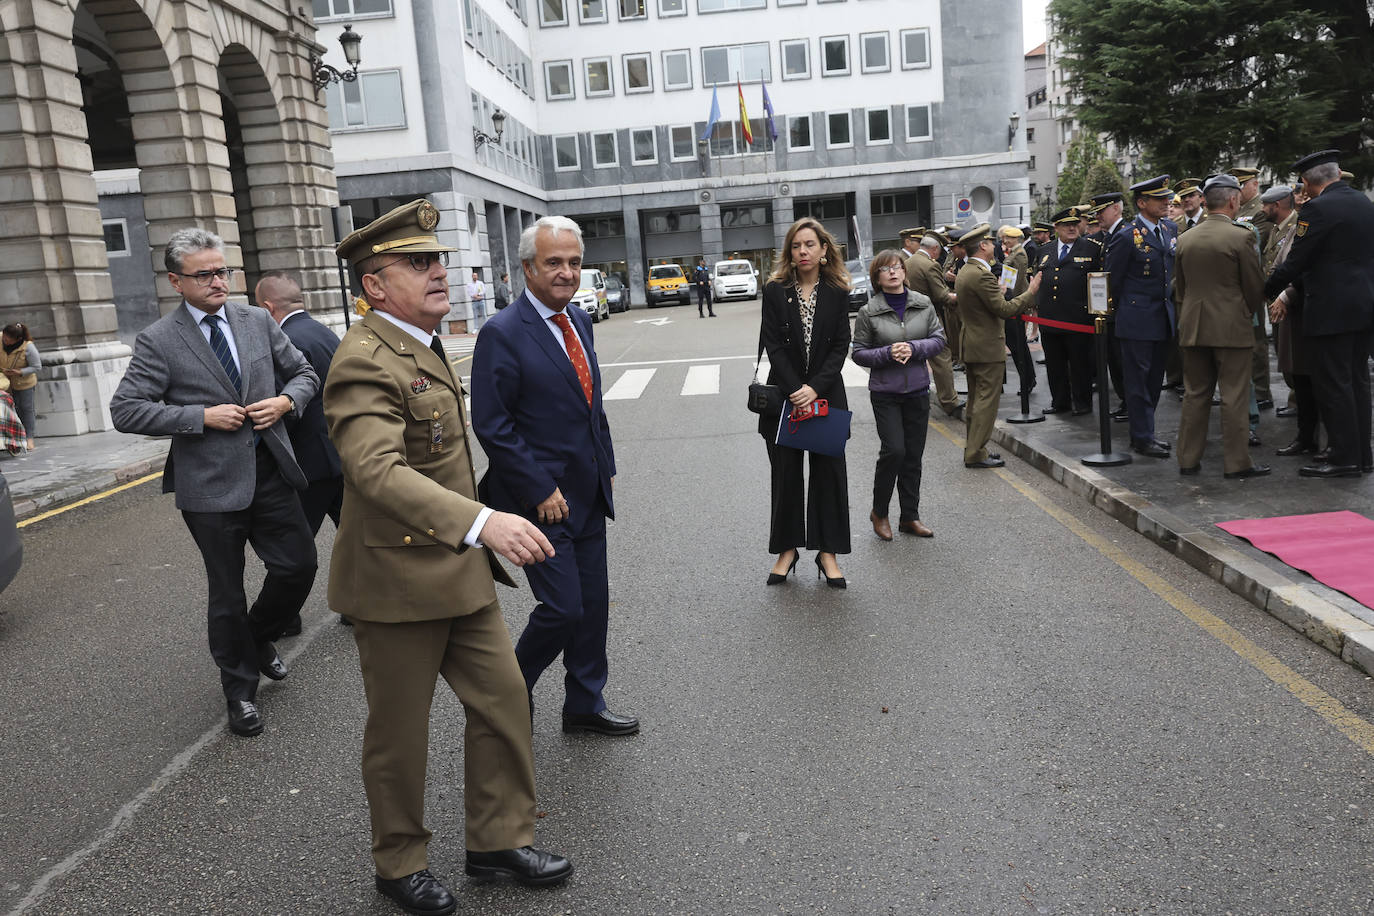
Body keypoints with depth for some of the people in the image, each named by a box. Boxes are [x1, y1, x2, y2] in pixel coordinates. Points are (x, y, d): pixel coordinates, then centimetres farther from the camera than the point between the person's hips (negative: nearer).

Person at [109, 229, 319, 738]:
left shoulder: (257, 321, 5)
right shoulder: (159, 341, -6)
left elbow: (303, 372, 14)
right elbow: (125, 410, -10)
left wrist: (287, 401, -7)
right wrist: (203, 416, -16)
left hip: (270, 471, 4)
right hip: (211, 484, -3)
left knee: (299, 566, 5)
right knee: (227, 594, 9)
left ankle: (259, 637, 38)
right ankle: (240, 691, 28)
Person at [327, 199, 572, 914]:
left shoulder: (420, 347, 12)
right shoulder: (366, 361, -20)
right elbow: (379, 468, -37)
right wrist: (481, 522, -49)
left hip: (460, 569, 9)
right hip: (398, 580, -9)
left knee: (503, 702, 12)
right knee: (399, 734, 9)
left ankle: (500, 840, 30)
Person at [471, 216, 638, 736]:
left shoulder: (579, 321, 10)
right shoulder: (502, 334, -14)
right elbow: (492, 427, -16)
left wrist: (606, 465, 13)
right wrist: (540, 492, -17)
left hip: (588, 495, 7)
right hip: (540, 499, -7)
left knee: (594, 607, 13)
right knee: (562, 609, -5)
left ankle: (585, 706, 30)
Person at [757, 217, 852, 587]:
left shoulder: (837, 292, 2)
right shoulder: (775, 291, 0)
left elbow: (840, 345, -3)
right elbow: (773, 345, -6)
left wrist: (815, 388, -15)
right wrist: (795, 391, -16)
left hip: (826, 394, 1)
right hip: (785, 396, 0)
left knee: (829, 470, 4)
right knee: (786, 473, 6)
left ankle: (827, 551, 13)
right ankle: (787, 548, 17)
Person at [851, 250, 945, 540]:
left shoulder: (924, 304, 3)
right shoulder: (869, 312, -5)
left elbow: (939, 339, 3)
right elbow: (859, 352, -3)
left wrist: (913, 348, -14)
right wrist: (888, 353, -18)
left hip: (918, 389, 3)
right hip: (885, 393, -3)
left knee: (913, 456, 8)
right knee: (894, 450, -12)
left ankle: (910, 516, 21)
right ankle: (879, 512, 10)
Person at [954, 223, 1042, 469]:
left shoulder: (964, 273, 11)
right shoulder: (982, 275, -19)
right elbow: (1004, 309, -20)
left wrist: (996, 292, 26)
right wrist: (1030, 293, -9)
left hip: (971, 347, 10)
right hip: (988, 349, -10)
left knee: (975, 401, 16)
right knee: (986, 402, -4)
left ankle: (972, 449, 22)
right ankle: (976, 454, -2)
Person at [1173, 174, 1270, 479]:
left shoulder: (1185, 239, 6)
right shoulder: (1240, 237, -10)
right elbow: (1255, 288, -4)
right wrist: (1247, 311, 15)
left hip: (1192, 327, 5)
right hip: (1231, 327, -5)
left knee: (1195, 394, 11)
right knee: (1234, 397, 1)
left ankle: (1188, 459, 14)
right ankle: (1236, 463, 5)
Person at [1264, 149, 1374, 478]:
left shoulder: (1318, 208, -14)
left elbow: (1296, 260, -15)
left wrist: (1268, 291, 0)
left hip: (1330, 309, -9)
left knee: (1332, 384, -3)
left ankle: (1344, 457, 1)